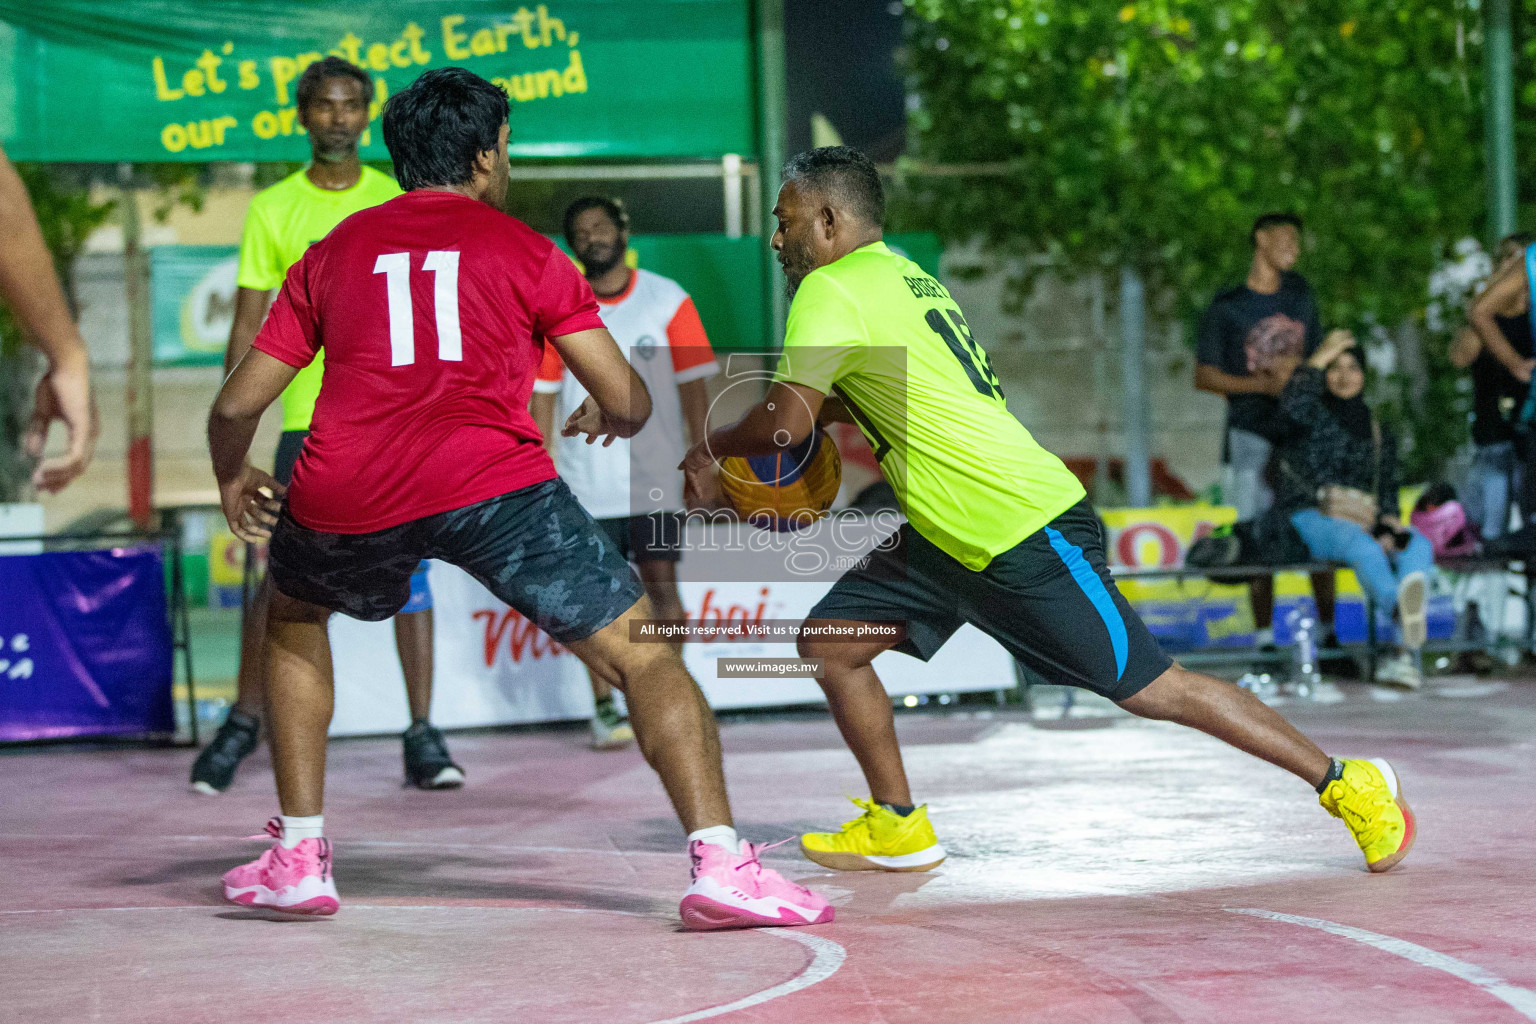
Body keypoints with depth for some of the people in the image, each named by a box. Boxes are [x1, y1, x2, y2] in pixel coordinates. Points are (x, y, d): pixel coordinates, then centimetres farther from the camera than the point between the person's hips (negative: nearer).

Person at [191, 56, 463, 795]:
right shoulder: (273, 209, 5)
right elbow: (249, 325, 6)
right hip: (308, 420, 0)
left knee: (408, 575, 0)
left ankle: (422, 735, 5)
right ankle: (244, 723, 14)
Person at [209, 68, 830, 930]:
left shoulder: (332, 253, 23)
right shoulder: (524, 250, 16)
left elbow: (237, 405, 22)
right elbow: (628, 402, 12)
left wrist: (234, 482, 42)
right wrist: (608, 417, 36)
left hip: (343, 500, 3)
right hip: (492, 481, -3)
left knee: (294, 618, 33)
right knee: (642, 654, 4)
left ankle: (298, 858, 27)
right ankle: (720, 862, -13)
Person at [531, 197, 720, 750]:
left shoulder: (667, 299, 3)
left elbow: (693, 383, 2)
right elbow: (543, 394, 7)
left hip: (654, 474, -1)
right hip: (585, 478, 1)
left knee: (661, 584, -7)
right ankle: (604, 708, 6)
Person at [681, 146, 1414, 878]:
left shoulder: (831, 293, -13)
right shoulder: (906, 279, 15)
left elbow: (784, 423, -20)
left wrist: (712, 447, -1)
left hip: (1026, 533, -10)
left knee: (1148, 689, -6)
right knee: (829, 641, 6)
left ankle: (1349, 786, 3)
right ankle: (898, 828, 15)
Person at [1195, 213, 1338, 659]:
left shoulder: (1301, 295, 15)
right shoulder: (1226, 307, 2)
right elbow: (1204, 376, 0)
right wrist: (1262, 384, -11)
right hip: (1253, 434, -3)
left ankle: (1329, 633, 5)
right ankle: (1265, 638, 0)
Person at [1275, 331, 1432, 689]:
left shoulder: (1379, 434, 23)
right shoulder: (1314, 415, 10)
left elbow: (1387, 494, 18)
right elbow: (1292, 403, -16)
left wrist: (1387, 525, -4)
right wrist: (1321, 357, -5)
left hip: (1365, 522, 4)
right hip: (1310, 521, -4)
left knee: (1419, 545, -27)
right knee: (1362, 545, -38)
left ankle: (1407, 653, -45)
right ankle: (1404, 612, -68)